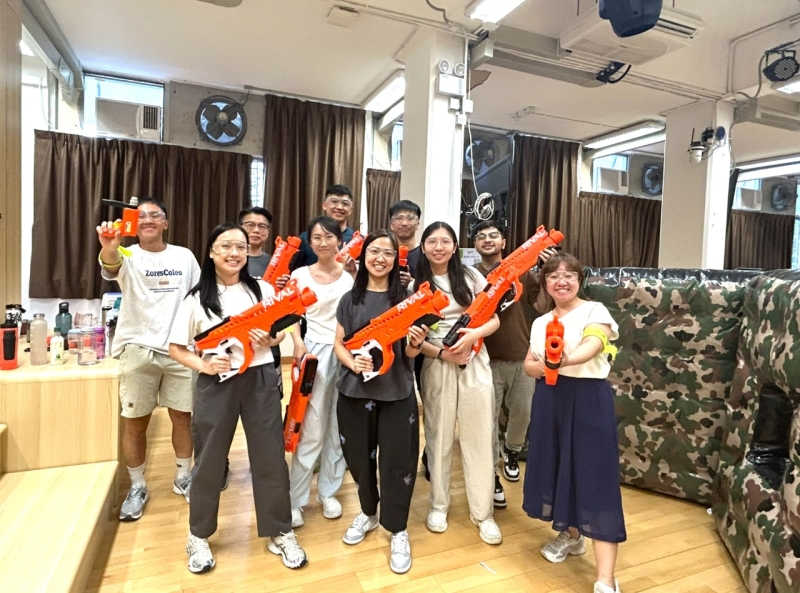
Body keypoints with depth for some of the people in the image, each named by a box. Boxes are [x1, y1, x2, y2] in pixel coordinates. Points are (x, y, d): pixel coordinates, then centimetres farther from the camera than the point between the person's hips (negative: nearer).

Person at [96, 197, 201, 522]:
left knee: (183, 416, 9)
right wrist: (108, 248, -51)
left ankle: (183, 477, 29)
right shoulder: (127, 256, -3)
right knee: (135, 421, 7)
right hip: (138, 349, -1)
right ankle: (137, 487, 25)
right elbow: (111, 265, -28)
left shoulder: (184, 257, 6)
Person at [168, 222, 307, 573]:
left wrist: (270, 340, -11)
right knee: (209, 461, 12)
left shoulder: (263, 290, 2)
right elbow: (175, 348, 2)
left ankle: (280, 533, 27)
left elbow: (283, 329, 11)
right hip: (217, 384, -1)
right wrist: (203, 365, -16)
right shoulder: (196, 299, -2)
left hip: (260, 380, 1)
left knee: (270, 456, 8)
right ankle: (199, 536, 35)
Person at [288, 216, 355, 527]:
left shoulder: (351, 275, 5)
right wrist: (299, 345, -13)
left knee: (339, 427, 9)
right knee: (312, 429, -1)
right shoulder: (300, 275, 2)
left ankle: (328, 491, 26)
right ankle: (295, 499, 14)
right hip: (315, 351, -2)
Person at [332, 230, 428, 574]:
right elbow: (339, 344, 5)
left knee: (396, 460, 2)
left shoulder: (405, 299, 0)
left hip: (396, 392, -1)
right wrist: (352, 362, -15)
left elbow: (409, 354, 1)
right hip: (354, 390, 2)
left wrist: (416, 344, -21)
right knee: (359, 456, 11)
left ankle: (398, 530, 23)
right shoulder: (350, 299, 4)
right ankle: (367, 513, 38)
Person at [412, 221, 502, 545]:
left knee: (478, 436, 4)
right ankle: (438, 504, 27)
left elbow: (494, 320, 2)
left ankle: (483, 512, 19)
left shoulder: (470, 276, 2)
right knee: (439, 435, 9)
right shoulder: (416, 283, 1)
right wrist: (441, 353, -15)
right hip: (437, 364, 0)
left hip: (475, 362, 1)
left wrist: (473, 335, -18)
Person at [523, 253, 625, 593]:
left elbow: (593, 344, -25)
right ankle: (571, 535, 39)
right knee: (556, 465, 13)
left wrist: (566, 359, -45)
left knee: (594, 473, -7)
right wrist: (542, 366, -15)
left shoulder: (594, 311, -4)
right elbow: (528, 365, 9)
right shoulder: (540, 322, 12)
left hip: (589, 398, -5)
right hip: (550, 399, 6)